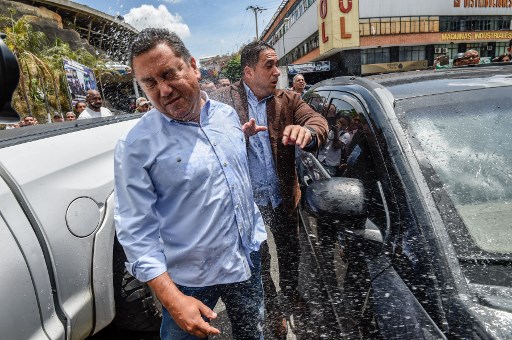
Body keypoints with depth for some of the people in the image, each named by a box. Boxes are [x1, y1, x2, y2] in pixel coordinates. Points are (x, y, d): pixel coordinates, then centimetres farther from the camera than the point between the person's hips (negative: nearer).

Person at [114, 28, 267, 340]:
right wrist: (172, 299, -22)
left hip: (249, 259, 5)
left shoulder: (228, 114, -1)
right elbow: (136, 230, -17)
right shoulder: (137, 146, -18)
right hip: (190, 279, -5)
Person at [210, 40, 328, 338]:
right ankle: (272, 308, 43)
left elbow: (319, 121, -17)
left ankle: (291, 292, 54)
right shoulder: (223, 99, -7)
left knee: (290, 251, 22)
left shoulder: (289, 99, -1)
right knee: (258, 257, 16)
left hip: (283, 196, 3)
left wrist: (307, 131, -41)